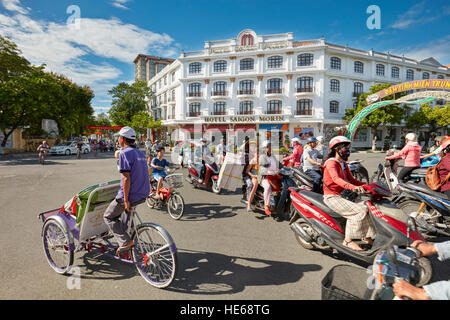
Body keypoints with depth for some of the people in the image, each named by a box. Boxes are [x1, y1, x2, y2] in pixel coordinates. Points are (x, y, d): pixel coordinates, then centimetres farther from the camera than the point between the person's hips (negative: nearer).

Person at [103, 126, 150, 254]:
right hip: (144, 193, 8)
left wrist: (125, 200, -17)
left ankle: (126, 242, 2)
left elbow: (126, 178, -21)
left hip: (131, 194, -8)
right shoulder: (141, 153, 11)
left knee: (108, 217, 11)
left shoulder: (124, 154, -14)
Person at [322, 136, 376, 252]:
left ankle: (366, 236, 11)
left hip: (342, 196, 9)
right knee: (359, 211, -22)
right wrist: (353, 187, -45)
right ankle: (348, 240, -16)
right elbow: (336, 179, -31)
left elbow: (351, 180, 18)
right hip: (332, 197, -9)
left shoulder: (344, 164, 17)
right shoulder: (331, 162, -13)